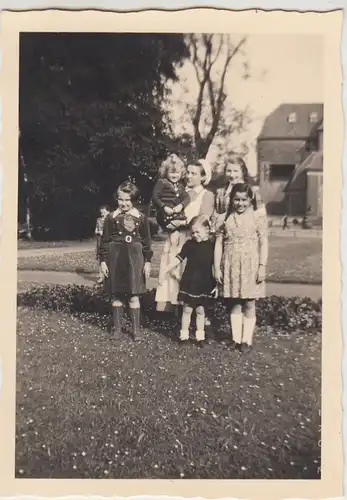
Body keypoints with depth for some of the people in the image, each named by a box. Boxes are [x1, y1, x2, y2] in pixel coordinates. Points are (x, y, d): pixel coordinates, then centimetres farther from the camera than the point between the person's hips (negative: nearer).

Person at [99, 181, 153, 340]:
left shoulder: (141, 218, 0)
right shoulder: (111, 217, -1)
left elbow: (146, 242, 4)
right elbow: (105, 241, 1)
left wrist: (147, 261, 1)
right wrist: (103, 260, -2)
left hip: (134, 259, 0)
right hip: (115, 258, 1)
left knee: (134, 296, 4)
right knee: (116, 295, 8)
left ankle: (136, 329, 15)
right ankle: (117, 327, 22)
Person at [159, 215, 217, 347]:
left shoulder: (212, 245, -2)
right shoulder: (189, 244, -2)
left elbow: (216, 267, 3)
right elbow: (178, 259, -2)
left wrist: (216, 284, 3)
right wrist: (165, 270, -8)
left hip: (204, 284, 0)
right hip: (189, 283, 0)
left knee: (200, 310, 10)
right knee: (187, 309, 7)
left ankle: (200, 336, 22)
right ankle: (184, 335, 18)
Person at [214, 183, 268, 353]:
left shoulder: (258, 217, 1)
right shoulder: (225, 218, 5)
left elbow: (263, 243, -1)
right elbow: (218, 244, 5)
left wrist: (262, 266, -7)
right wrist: (217, 268, 1)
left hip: (250, 266, -2)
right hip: (230, 266, 2)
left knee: (249, 304, 5)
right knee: (234, 304, 8)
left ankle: (247, 340, 15)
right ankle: (236, 339, 16)